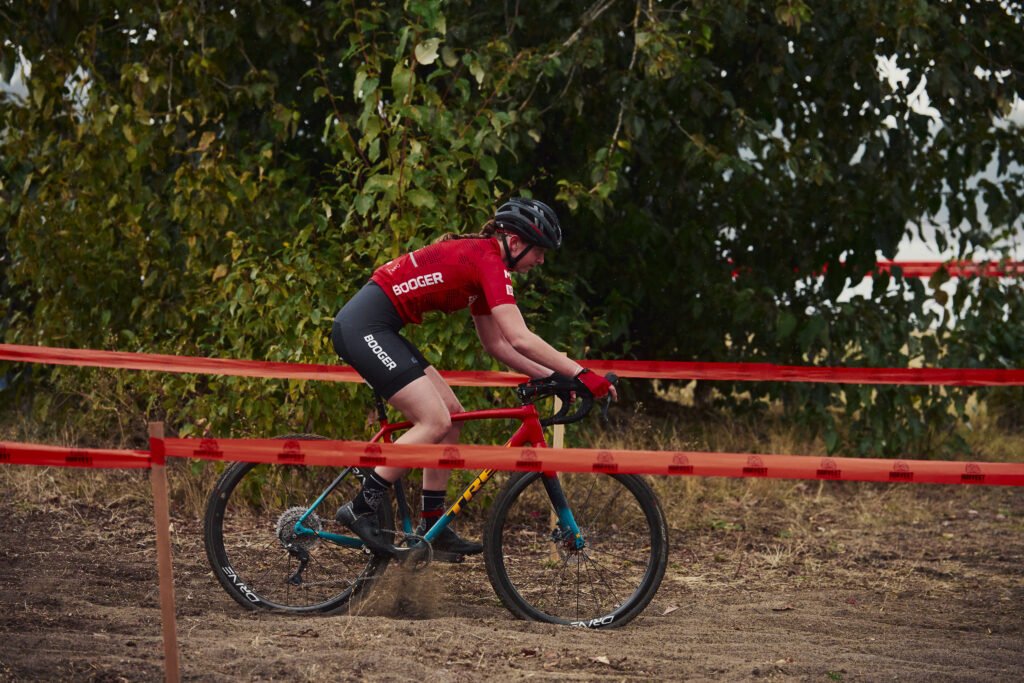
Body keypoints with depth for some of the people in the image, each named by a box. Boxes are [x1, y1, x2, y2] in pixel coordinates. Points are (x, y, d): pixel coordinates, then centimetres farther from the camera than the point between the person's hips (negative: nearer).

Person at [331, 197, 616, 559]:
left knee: (451, 413, 10)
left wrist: (551, 376, 14)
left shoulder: (477, 258, 18)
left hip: (375, 329, 11)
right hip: (364, 327, -11)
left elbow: (496, 344, 22)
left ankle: (432, 527, 12)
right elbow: (520, 339, -21)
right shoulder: (489, 261, -13)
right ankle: (360, 509, -9)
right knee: (435, 421, -15)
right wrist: (580, 373, -19)